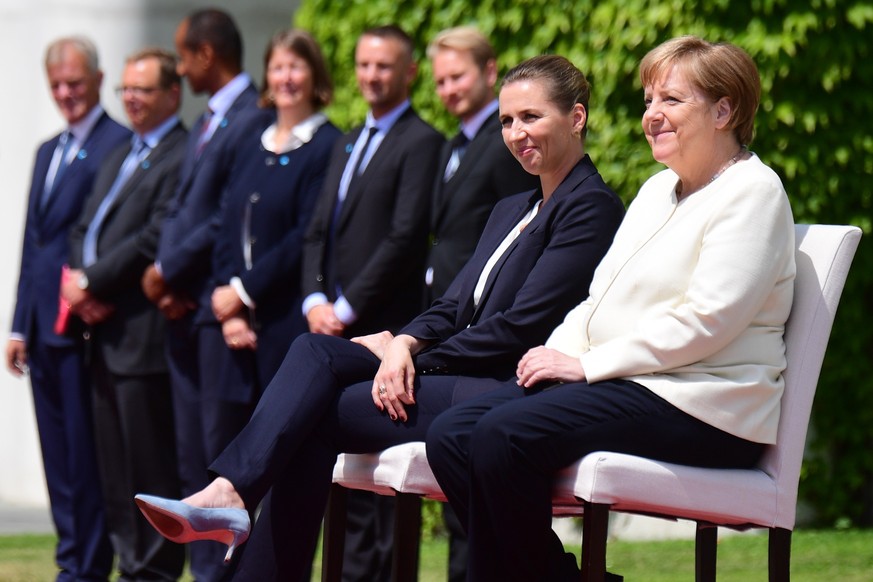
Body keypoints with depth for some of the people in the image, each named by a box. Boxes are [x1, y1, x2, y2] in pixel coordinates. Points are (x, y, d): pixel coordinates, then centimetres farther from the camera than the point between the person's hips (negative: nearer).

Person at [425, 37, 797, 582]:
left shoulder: (752, 193, -6)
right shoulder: (658, 190, 23)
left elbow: (705, 322, -17)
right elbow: (601, 297, 22)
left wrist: (587, 364, -16)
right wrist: (557, 352, 0)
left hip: (697, 405, -9)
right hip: (618, 383, 9)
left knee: (503, 435, -28)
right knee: (450, 436, -11)